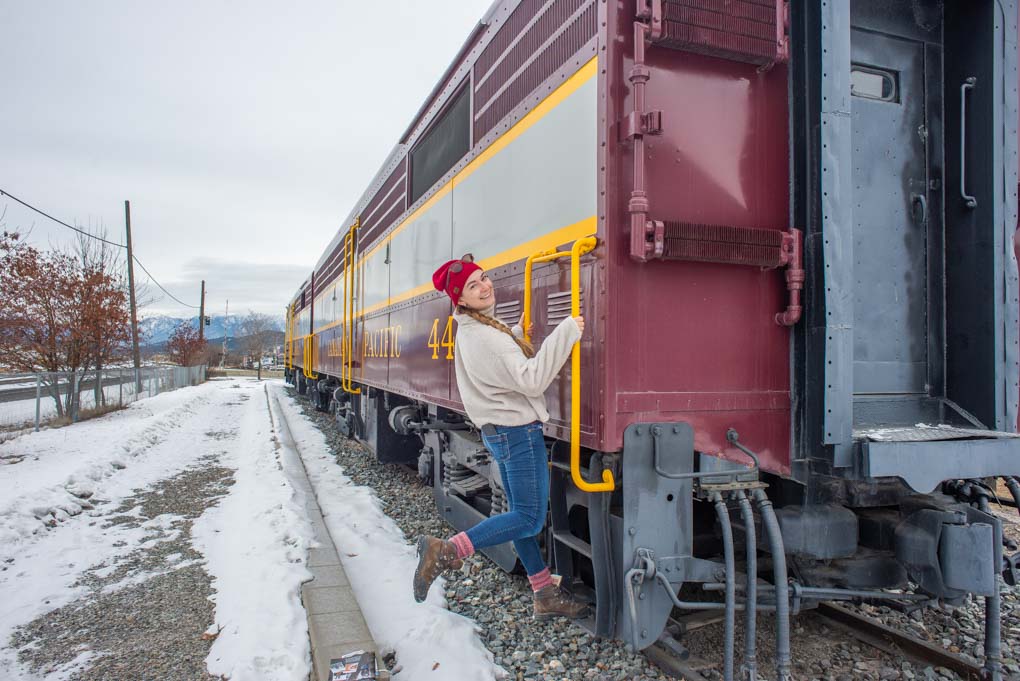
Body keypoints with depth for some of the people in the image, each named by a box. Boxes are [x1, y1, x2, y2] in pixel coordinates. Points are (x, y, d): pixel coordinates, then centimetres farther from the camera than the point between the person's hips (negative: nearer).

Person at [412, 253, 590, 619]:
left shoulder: (470, 331, 10)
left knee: (520, 513, 14)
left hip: (497, 431, 10)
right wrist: (567, 332, -28)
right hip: (518, 431, -10)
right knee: (529, 519, -1)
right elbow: (531, 380, -27)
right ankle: (446, 551, -4)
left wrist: (518, 337, 10)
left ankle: (545, 595, 26)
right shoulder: (485, 337, -21)